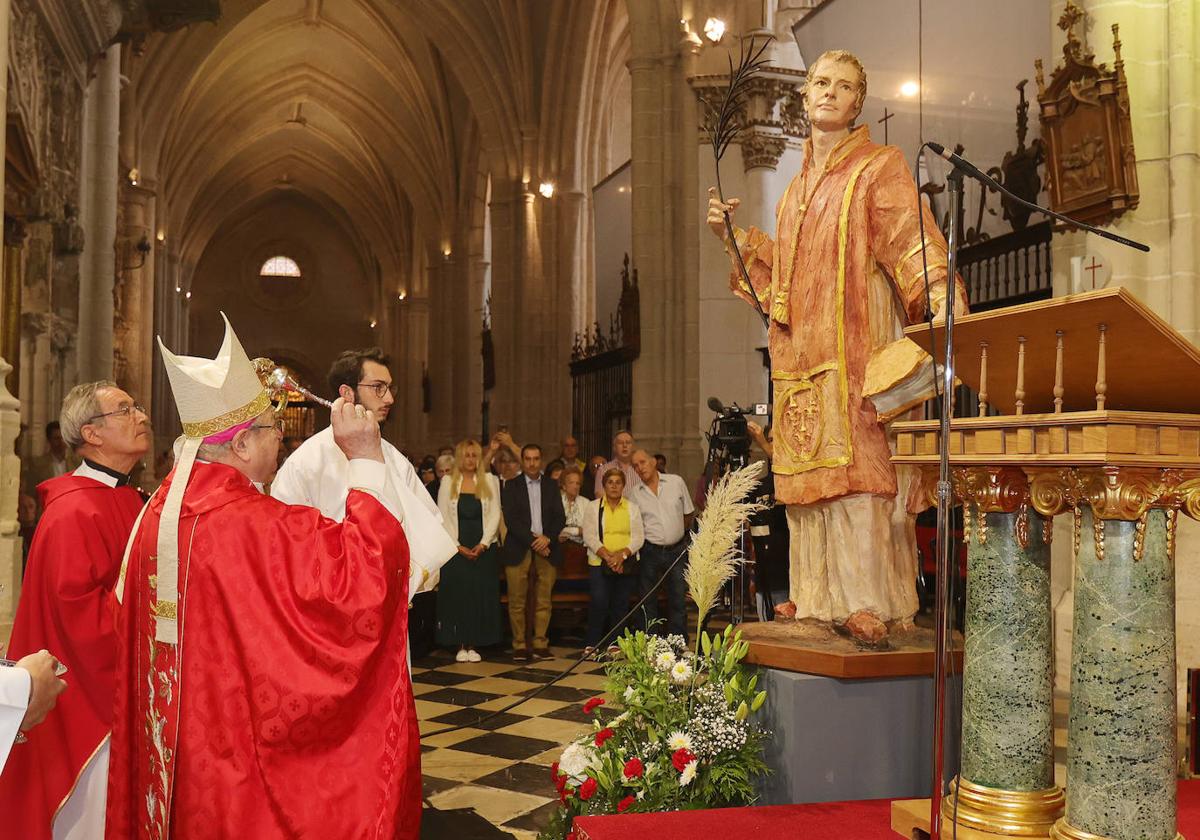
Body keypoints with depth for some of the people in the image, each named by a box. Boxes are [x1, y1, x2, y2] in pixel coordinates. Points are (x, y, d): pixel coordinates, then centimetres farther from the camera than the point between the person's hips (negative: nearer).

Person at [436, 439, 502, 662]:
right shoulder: (448, 481, 5)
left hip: (483, 549, 1)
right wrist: (458, 546, -8)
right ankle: (460, 645, 5)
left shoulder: (490, 481, 6)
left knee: (480, 595, -1)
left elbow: (494, 514, 2)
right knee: (457, 594, -1)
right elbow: (443, 517, 1)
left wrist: (483, 545, -8)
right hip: (456, 549, 0)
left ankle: (473, 645, 6)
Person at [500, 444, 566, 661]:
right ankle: (519, 646, 5)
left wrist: (547, 538, -9)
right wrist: (533, 540, -10)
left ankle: (540, 644, 9)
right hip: (519, 549, -2)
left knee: (543, 601, 2)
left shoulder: (551, 486, 14)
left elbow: (560, 518, 8)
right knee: (517, 601, -2)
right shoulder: (511, 486, 6)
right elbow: (511, 519, -4)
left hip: (546, 548, 2)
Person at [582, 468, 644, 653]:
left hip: (626, 565, 2)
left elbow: (638, 538, 4)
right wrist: (607, 556, -14)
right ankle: (591, 644, -1)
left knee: (620, 605, 2)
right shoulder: (592, 507, 6)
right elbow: (589, 537, -3)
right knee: (599, 603, -12)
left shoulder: (632, 508, 11)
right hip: (599, 564, -2)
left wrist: (622, 554, -13)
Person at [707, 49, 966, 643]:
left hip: (857, 345, -6)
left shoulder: (879, 168, 3)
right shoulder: (799, 186, 22)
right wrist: (733, 237, 13)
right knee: (810, 471, 5)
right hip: (802, 353, 6)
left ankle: (870, 602, -12)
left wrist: (942, 303, -27)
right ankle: (822, 598, 11)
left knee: (855, 464, -13)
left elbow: (915, 244, -11)